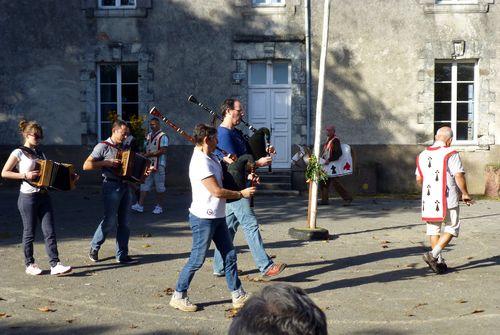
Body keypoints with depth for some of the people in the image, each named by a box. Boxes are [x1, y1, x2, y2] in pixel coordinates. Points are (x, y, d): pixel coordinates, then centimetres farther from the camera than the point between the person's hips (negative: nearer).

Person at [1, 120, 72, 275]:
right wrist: (25, 175, -18)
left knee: (50, 232, -2)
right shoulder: (18, 153, -4)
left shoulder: (40, 153, 14)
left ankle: (55, 265, -4)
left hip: (43, 196, 5)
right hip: (28, 197, -5)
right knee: (29, 233, 5)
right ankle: (29, 265, 20)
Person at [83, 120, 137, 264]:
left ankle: (122, 255, 11)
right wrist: (106, 163, -19)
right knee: (110, 220, -7)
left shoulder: (123, 148, 16)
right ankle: (94, 248, 15)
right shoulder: (103, 147, -5)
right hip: (112, 186, -7)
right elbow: (86, 165, -10)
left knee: (124, 222, 5)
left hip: (125, 186, 7)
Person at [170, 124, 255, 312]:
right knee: (197, 260, 0)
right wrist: (241, 194, -11)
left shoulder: (213, 159, 12)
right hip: (203, 218, -9)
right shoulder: (200, 162, -18)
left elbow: (222, 182, 23)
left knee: (229, 255, 11)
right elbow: (217, 191, -22)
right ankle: (178, 296, 15)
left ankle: (238, 296, 19)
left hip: (218, 217, 9)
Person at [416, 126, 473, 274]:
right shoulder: (450, 154, -9)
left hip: (428, 199, 6)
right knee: (452, 228, 5)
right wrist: (465, 194, -1)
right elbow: (459, 176, -14)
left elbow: (419, 179, 15)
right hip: (448, 199, -6)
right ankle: (433, 255, -9)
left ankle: (438, 261, 14)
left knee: (433, 229, 12)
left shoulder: (422, 155, 10)